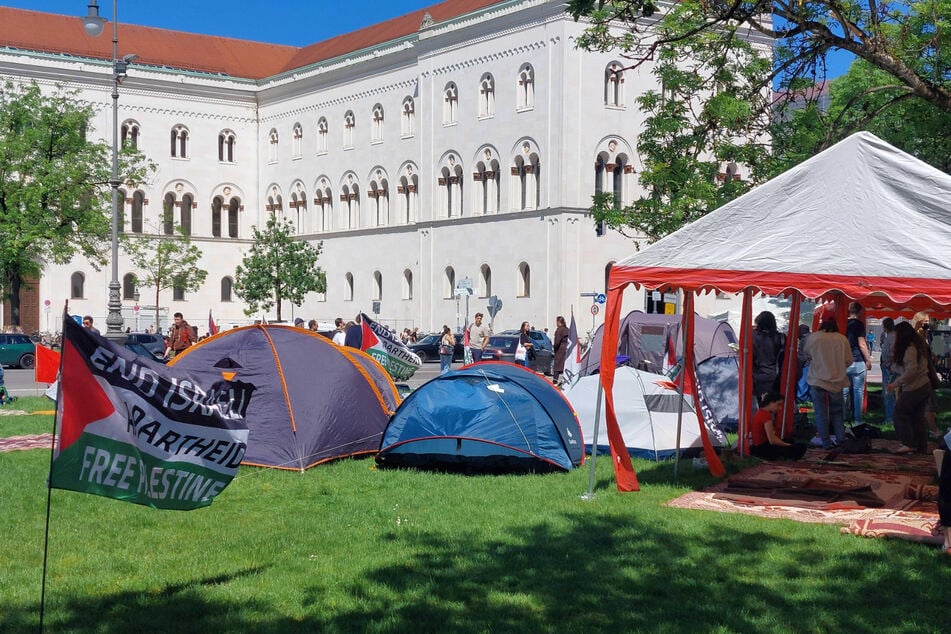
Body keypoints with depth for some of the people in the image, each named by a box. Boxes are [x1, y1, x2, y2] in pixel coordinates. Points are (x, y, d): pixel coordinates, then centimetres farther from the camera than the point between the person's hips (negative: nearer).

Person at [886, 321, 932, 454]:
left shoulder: (910, 349, -18)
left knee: (900, 413, 1)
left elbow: (911, 370, -25)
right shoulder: (919, 345, 11)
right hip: (925, 386, 9)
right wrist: (896, 355, 8)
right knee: (918, 417, 14)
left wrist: (895, 383, -20)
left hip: (914, 389, -9)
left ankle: (909, 444, 0)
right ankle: (922, 447, 18)